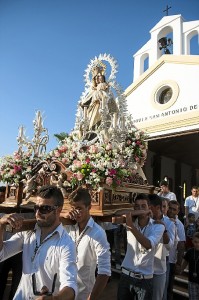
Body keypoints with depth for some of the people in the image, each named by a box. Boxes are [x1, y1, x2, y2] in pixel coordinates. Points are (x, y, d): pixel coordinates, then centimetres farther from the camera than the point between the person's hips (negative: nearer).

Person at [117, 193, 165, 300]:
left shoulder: (158, 226, -9)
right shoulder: (130, 222, -2)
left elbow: (148, 245, -25)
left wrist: (131, 226, -36)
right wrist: (141, 212, -18)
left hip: (145, 278, -2)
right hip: (126, 275, 2)